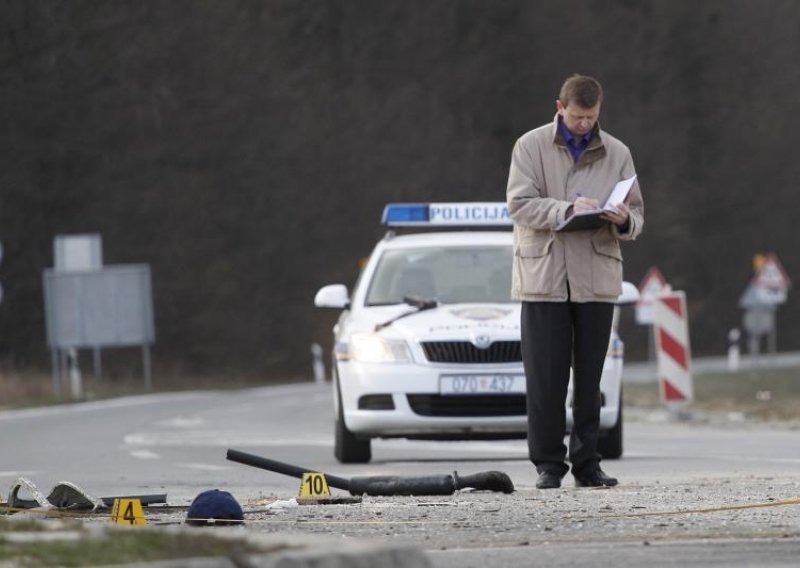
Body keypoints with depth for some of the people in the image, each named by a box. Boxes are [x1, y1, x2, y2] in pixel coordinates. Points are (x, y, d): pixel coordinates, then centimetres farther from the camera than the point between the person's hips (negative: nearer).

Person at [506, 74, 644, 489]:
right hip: (544, 278, -2)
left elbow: (637, 214, 11)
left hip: (596, 279, 2)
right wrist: (567, 210, -22)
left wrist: (624, 220, -13)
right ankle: (548, 465, 2)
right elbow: (519, 203, -7)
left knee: (590, 379, 3)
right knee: (545, 378, -3)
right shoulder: (531, 147, 3)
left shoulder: (616, 154, 11)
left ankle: (587, 464, 8)